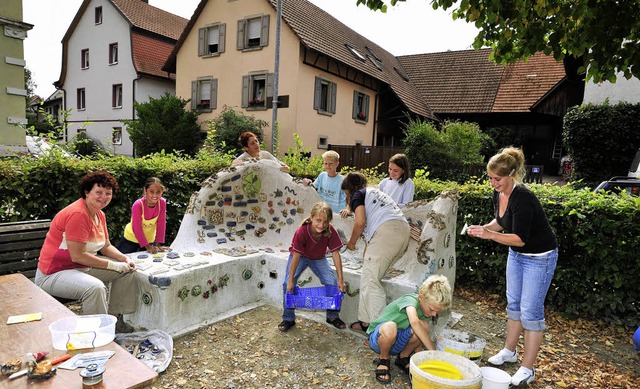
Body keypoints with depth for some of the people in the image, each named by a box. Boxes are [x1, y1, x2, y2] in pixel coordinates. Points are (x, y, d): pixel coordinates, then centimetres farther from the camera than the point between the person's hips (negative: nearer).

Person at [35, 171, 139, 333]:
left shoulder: (99, 215, 5)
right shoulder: (77, 214, -25)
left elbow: (106, 246, 13)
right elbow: (77, 256, -27)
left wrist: (125, 259, -5)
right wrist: (113, 265, -21)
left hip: (83, 267, 10)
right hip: (53, 274, -10)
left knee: (128, 271, 6)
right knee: (95, 287, -36)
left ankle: (115, 319, 12)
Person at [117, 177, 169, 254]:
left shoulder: (162, 203, -20)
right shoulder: (138, 205, -29)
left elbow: (161, 225, -14)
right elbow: (137, 228, -24)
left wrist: (158, 244, -14)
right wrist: (147, 246, -23)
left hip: (150, 239, 3)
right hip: (132, 238, -3)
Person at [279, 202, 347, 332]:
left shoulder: (331, 231, -28)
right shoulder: (302, 231, -35)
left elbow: (335, 254, -21)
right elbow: (296, 256, -29)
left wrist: (341, 279, -20)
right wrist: (291, 280, -26)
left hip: (318, 258, 2)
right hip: (300, 256, -2)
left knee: (333, 283, -12)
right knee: (288, 284, -18)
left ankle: (333, 316, 11)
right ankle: (288, 319, 3)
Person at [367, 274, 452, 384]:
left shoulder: (426, 312, -1)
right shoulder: (411, 300, -25)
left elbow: (419, 338, 4)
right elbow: (414, 322, -46)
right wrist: (433, 350, -42)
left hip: (396, 343, 6)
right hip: (377, 337, -6)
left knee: (423, 327, -23)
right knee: (389, 327, -42)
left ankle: (403, 357, 4)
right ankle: (384, 359, -8)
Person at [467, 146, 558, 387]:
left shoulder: (522, 199, -30)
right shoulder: (499, 194, -5)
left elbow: (520, 238, -30)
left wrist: (490, 234, -35)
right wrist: (484, 228, -8)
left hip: (539, 257, -8)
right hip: (516, 254, 9)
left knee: (531, 310, -2)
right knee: (513, 302, 17)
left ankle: (527, 369, 11)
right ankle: (509, 351, 33)